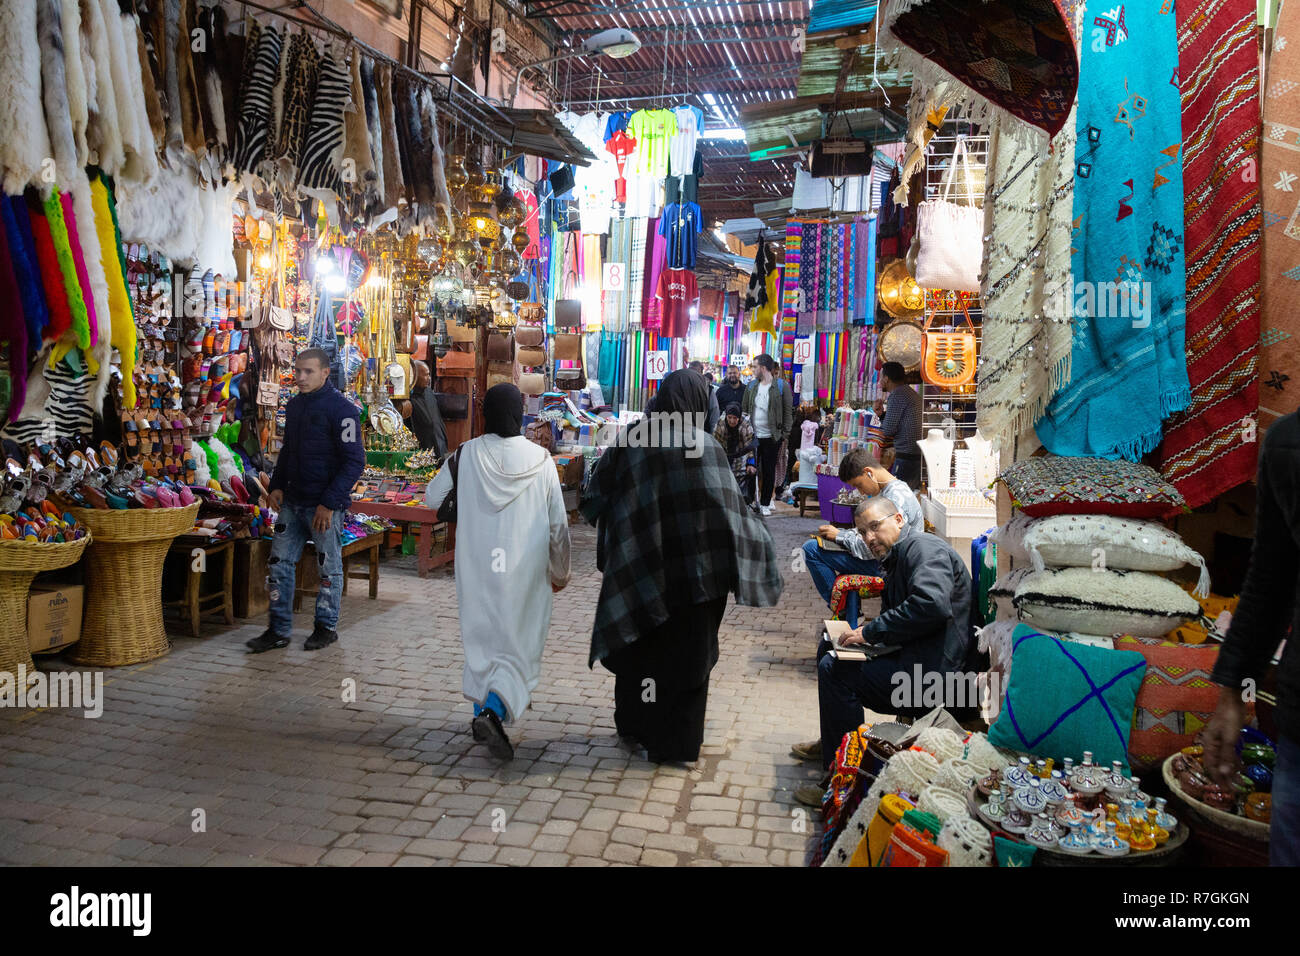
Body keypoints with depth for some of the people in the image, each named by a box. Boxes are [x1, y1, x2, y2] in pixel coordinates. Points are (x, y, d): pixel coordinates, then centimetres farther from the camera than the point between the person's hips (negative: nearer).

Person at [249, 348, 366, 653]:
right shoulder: (295, 405, 10)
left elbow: (354, 461, -16)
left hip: (325, 505, -7)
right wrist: (276, 486, 8)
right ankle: (279, 630, 18)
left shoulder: (341, 409, -14)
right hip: (292, 502, 7)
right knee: (280, 562, 8)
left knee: (329, 567, 6)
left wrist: (329, 503, -20)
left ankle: (326, 627, 21)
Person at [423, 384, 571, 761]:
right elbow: (558, 523, -2)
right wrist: (560, 571, 10)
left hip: (476, 568, 2)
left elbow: (432, 497, 7)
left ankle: (483, 714, 26)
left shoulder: (465, 455, -6)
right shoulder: (541, 460, -8)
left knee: (480, 638, 18)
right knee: (519, 648, 6)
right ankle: (494, 712, -14)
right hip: (525, 573, -2)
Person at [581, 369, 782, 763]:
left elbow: (595, 499, 1)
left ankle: (633, 724, 36)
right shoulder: (704, 448, -15)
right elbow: (730, 508, -13)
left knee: (640, 645, 20)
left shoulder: (631, 441, -4)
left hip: (638, 566, 4)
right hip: (692, 568, -4)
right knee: (685, 650, 10)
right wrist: (761, 544, 2)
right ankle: (673, 742, 18)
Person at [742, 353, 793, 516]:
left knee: (769, 470, 5)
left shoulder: (781, 386, -5)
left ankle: (765, 503, 14)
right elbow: (744, 409, 12)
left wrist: (785, 433, -8)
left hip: (771, 436, -4)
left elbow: (788, 411, -4)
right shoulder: (752, 385, 9)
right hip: (753, 435, 4)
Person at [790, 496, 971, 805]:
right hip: (911, 656, 11)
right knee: (828, 649, 18)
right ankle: (830, 741, 32)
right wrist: (861, 634, 2)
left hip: (934, 672, -11)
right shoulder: (895, 559, 17)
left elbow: (932, 604, -33)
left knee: (835, 669, -21)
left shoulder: (925, 548, -15)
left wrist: (871, 631, -24)